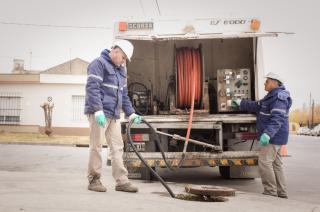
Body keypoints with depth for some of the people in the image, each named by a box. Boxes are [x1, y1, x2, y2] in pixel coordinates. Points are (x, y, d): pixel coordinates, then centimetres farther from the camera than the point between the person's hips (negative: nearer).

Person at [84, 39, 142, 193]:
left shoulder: (121, 70, 20)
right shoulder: (99, 63, -7)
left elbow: (124, 94, 26)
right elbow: (92, 88, -17)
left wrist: (131, 113, 19)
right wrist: (98, 110, -25)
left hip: (114, 115, 8)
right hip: (99, 113, -8)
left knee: (117, 147, 6)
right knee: (96, 146, -2)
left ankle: (122, 181, 8)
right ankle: (94, 180, 9)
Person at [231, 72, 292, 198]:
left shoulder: (279, 97, -18)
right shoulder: (272, 96, 18)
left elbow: (277, 118, -29)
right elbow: (258, 106, 30)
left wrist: (268, 133, -39)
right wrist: (241, 104, 35)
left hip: (273, 136, -11)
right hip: (273, 137, 11)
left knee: (264, 162, -10)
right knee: (276, 164, 12)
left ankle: (270, 192, -6)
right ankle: (281, 193, 17)